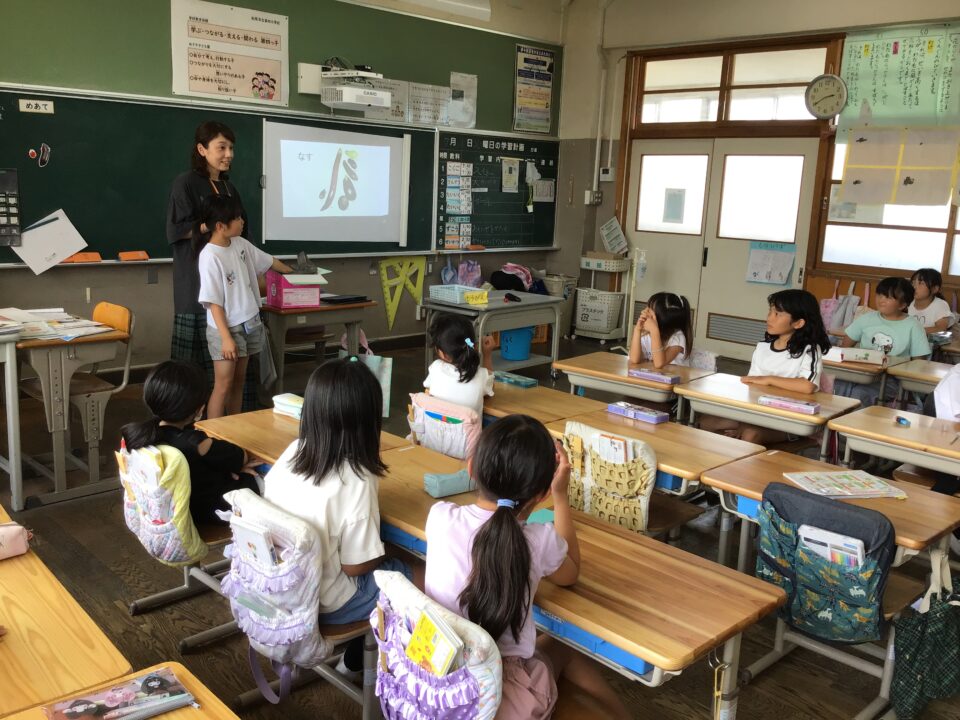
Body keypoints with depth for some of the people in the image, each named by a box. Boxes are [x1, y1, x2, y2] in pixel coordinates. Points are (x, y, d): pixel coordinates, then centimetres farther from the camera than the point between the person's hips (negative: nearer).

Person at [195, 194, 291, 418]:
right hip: (226, 328, -8)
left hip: (249, 323, 8)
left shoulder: (240, 244, 3)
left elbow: (267, 261, 20)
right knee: (224, 385, -5)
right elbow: (213, 302, -19)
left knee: (238, 382, 14)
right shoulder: (210, 256, -19)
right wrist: (226, 338, -22)